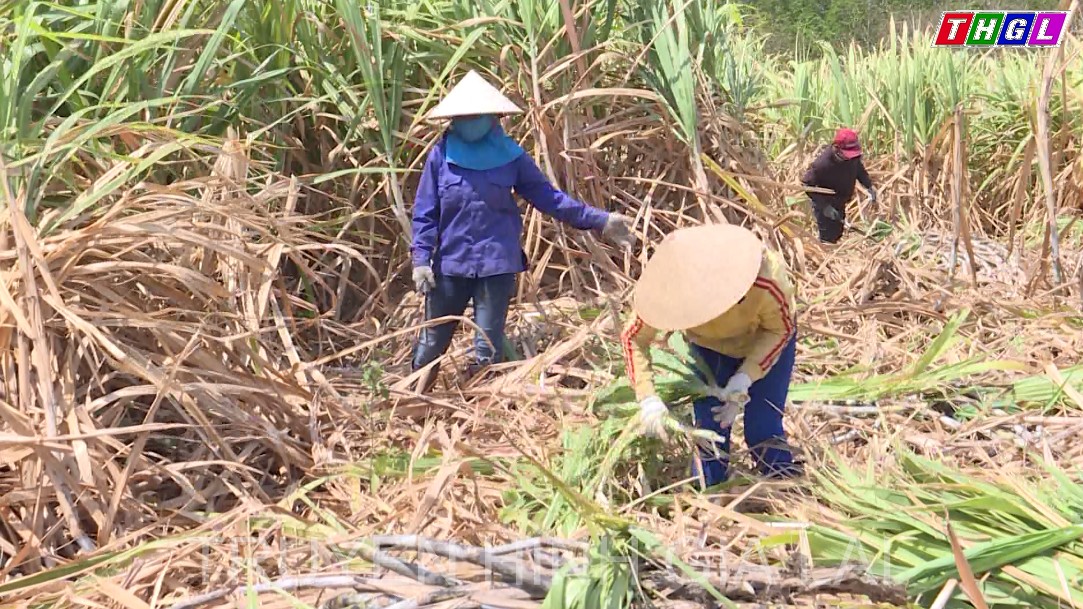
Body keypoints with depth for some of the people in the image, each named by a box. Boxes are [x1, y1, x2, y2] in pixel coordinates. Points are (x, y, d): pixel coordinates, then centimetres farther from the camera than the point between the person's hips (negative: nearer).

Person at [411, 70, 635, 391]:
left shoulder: (509, 155, -1)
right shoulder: (442, 155, -2)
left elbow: (548, 197, 3)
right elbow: (425, 212, 1)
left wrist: (599, 220, -1)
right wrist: (421, 258, -7)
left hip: (497, 262, 0)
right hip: (450, 262, 0)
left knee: (488, 346, 6)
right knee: (433, 340, 11)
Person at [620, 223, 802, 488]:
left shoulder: (765, 280, -42)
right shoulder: (664, 290, -36)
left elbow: (781, 329, -20)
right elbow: (633, 337, -20)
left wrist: (746, 376, -31)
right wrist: (647, 398, -29)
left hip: (766, 340, -2)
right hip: (710, 345, 2)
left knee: (763, 429, -8)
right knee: (708, 430, -2)